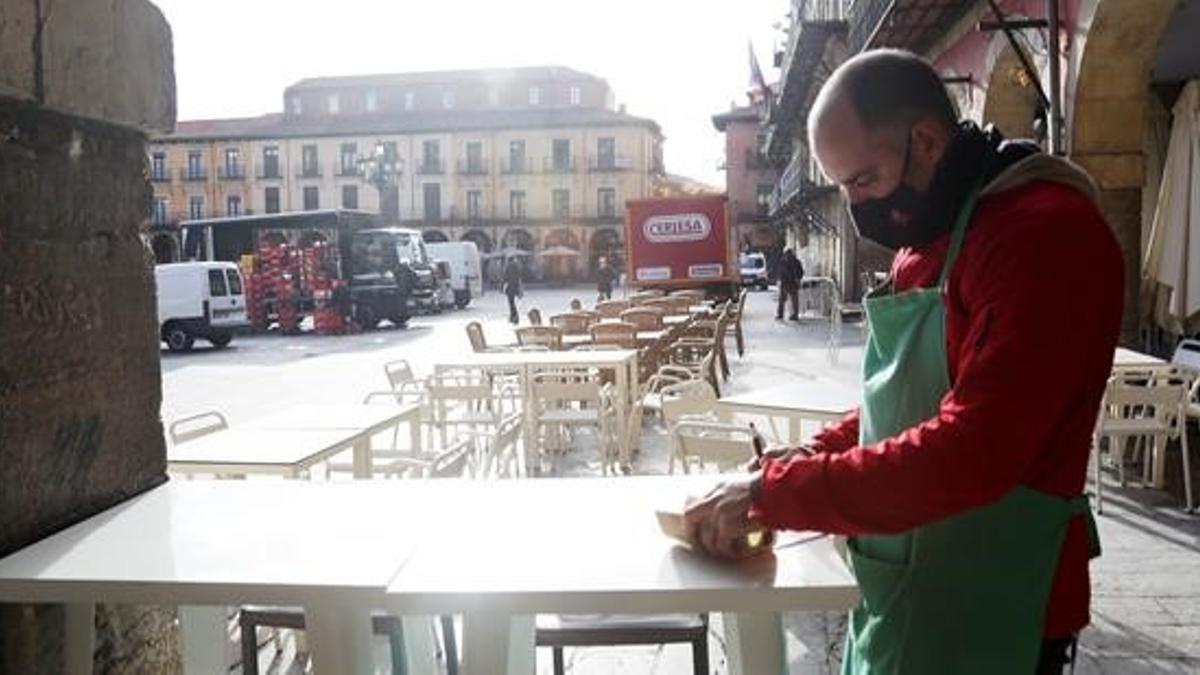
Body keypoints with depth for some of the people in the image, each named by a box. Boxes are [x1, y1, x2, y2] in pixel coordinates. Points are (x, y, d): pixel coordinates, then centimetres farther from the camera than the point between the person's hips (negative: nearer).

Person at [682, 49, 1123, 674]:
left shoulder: (1046, 230, -21)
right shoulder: (925, 240, 8)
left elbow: (974, 450, -29)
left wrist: (772, 493, -25)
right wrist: (816, 454, 0)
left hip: (988, 614, -8)